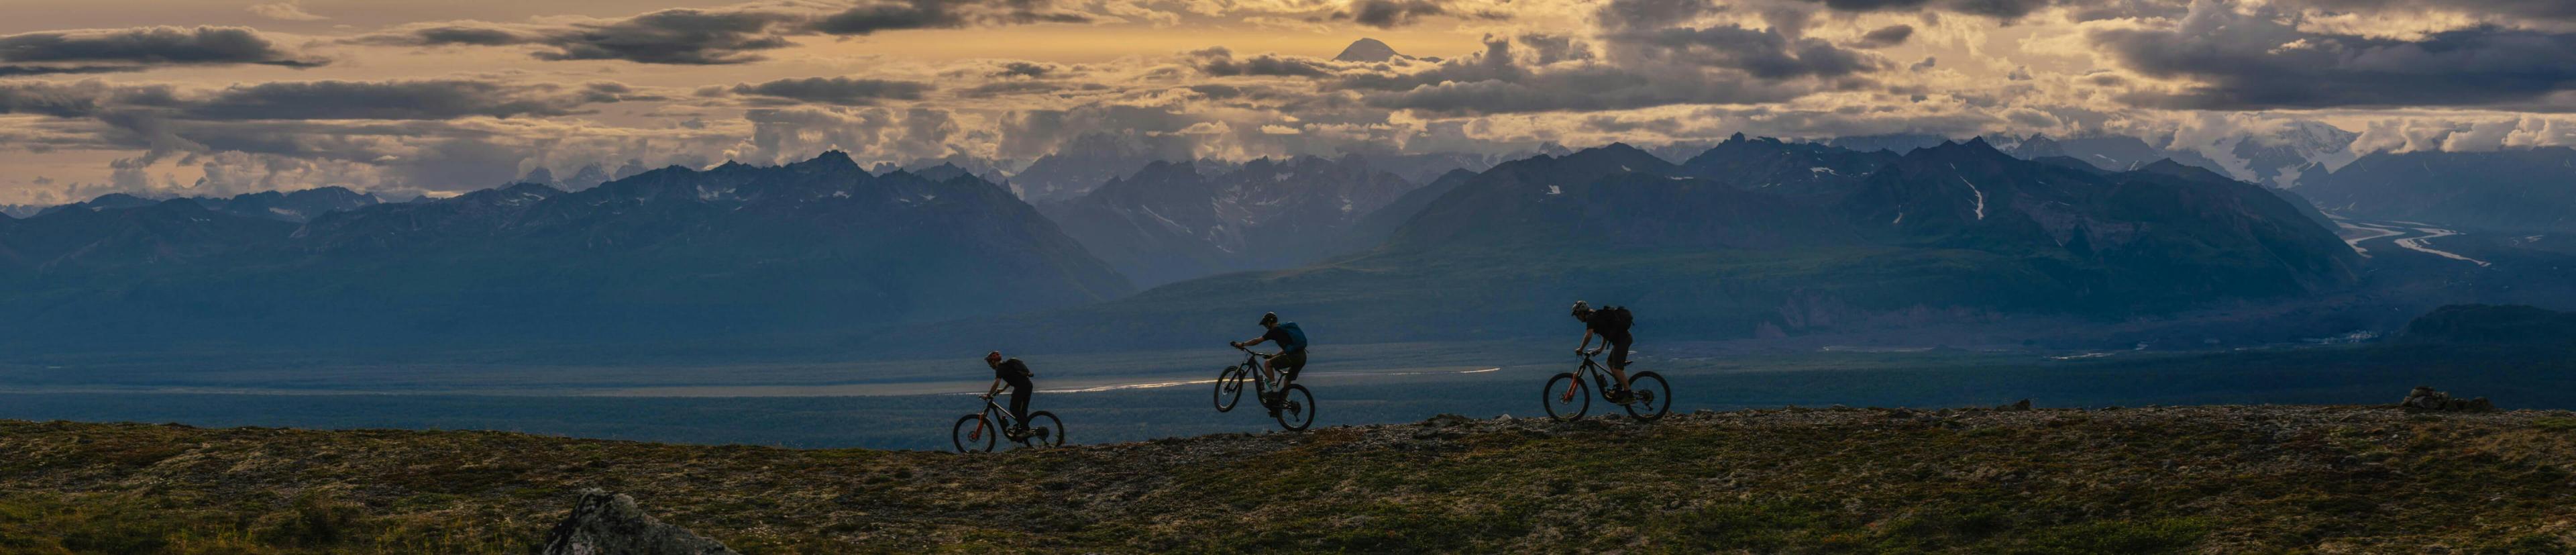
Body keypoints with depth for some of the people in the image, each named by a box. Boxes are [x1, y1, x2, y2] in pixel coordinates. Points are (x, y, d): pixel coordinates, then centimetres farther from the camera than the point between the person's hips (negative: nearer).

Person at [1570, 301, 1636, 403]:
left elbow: (1588, 335, -17)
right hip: (1625, 337, 10)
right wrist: (1601, 349, 35)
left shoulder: (1591, 318, -7)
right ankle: (1620, 390, 23)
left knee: (1616, 369, -13)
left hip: (1621, 340, -10)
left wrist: (1581, 349, -5)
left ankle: (1629, 395, -14)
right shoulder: (1597, 316, 23)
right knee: (1610, 362, 21)